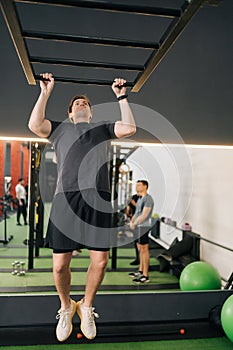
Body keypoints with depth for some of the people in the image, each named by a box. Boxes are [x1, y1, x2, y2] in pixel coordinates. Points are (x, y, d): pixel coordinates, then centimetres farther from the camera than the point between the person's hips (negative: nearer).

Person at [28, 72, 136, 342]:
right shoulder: (60, 129, 25)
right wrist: (45, 92, 14)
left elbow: (129, 128, 11)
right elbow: (34, 124, 7)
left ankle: (86, 307, 24)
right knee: (60, 264, -3)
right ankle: (66, 307, 26)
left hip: (98, 196, 1)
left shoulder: (102, 128, 27)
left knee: (100, 260, -3)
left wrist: (121, 96, 18)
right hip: (66, 196, -1)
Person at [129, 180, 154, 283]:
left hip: (143, 227, -9)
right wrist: (132, 221, 4)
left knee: (144, 249, -5)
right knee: (140, 249, 16)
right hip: (138, 227, 9)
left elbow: (144, 215, -20)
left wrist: (134, 224, -14)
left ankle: (145, 276, 0)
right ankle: (140, 271, 28)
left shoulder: (148, 198, -13)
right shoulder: (140, 199, 18)